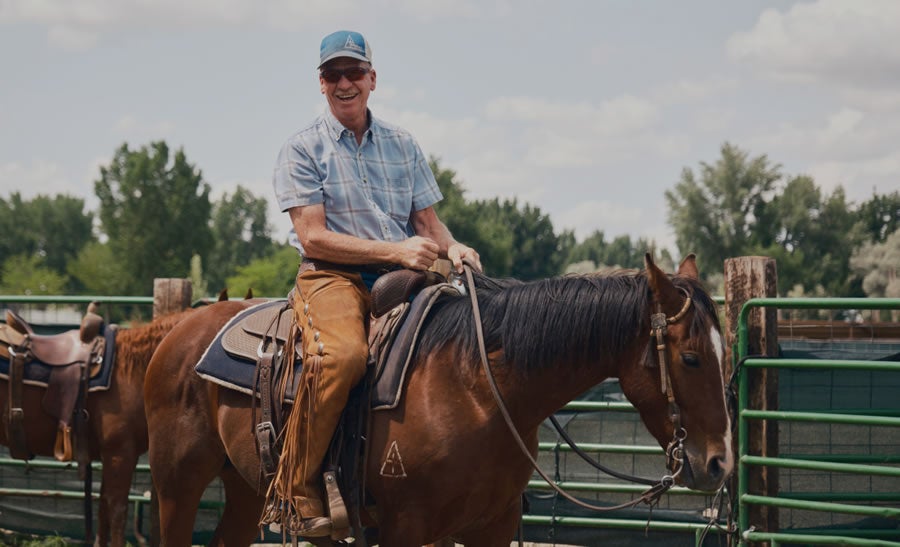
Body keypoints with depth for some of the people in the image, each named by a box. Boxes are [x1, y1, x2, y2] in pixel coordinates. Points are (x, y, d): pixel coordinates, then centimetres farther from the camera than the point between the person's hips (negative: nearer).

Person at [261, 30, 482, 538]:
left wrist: (451, 247, -6)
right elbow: (313, 237, -7)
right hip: (332, 275, -5)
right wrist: (395, 250, -16)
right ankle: (294, 493, -27)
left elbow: (427, 220, 19)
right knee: (341, 355, -36)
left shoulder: (402, 144, 17)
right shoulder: (304, 149, 3)